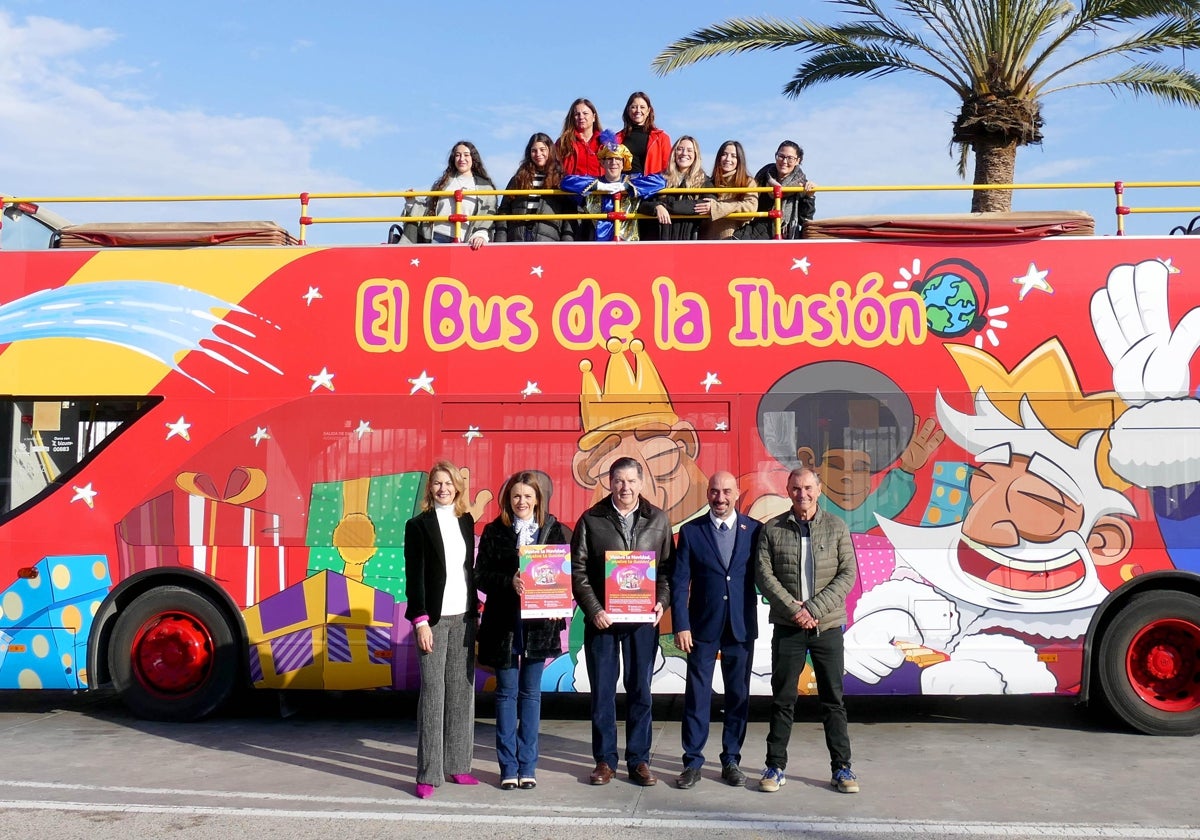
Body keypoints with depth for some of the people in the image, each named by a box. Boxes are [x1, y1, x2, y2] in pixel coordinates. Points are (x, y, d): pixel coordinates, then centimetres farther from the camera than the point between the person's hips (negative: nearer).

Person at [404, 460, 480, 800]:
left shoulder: (466, 521, 11)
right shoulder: (418, 525, -3)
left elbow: (469, 568, 14)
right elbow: (414, 575, -7)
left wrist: (474, 609, 9)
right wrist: (421, 620, -13)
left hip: (464, 616, 5)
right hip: (434, 618, -5)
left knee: (461, 690, 7)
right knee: (433, 693, -3)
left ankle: (456, 765, 17)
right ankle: (428, 774, 3)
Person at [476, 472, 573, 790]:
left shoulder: (553, 530, 3)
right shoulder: (494, 531, 1)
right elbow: (482, 575, -3)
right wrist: (510, 581, -21)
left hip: (538, 622, 1)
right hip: (504, 621, 0)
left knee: (531, 691, 8)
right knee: (507, 691, 6)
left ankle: (527, 765, 17)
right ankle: (508, 766, 15)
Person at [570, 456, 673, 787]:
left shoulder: (658, 520, 5)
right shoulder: (591, 520, 1)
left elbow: (668, 567, 7)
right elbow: (578, 570, -1)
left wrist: (662, 601, -7)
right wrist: (593, 610, -10)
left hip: (644, 620, 1)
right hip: (602, 619, -1)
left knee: (640, 691, 7)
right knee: (602, 691, 6)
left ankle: (639, 760, 17)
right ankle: (605, 760, 17)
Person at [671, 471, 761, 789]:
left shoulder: (754, 530, 2)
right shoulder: (691, 531, 1)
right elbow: (679, 582, -1)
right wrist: (681, 625, -8)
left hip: (741, 627, 1)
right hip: (703, 626, -1)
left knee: (738, 696, 9)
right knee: (696, 696, 2)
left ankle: (731, 760, 21)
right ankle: (692, 762, 12)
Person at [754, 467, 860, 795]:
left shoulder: (836, 527, 2)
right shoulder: (772, 529, 2)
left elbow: (847, 574, -4)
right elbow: (763, 575, -3)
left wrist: (813, 609, -13)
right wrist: (793, 609, -14)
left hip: (828, 626, 0)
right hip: (787, 627, 0)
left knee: (833, 699, 7)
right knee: (782, 699, 6)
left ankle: (842, 768, 18)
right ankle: (775, 767, 16)